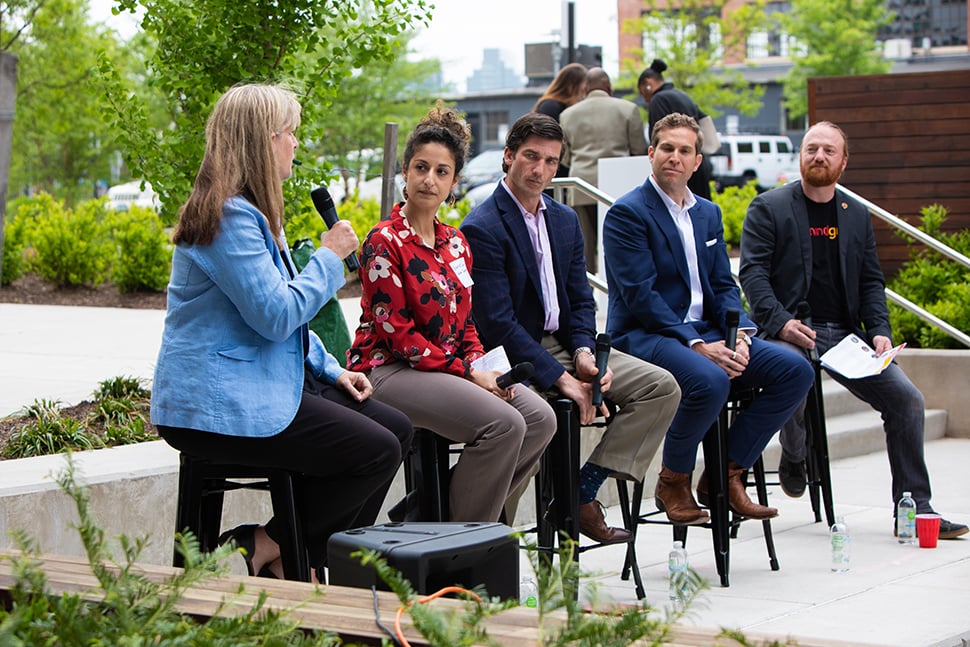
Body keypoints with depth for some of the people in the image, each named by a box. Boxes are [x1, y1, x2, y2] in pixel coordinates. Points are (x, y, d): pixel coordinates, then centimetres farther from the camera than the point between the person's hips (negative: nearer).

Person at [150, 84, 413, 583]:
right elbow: (276, 315, -23)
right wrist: (329, 257, -9)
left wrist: (331, 371, 13)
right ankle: (265, 547, -3)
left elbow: (288, 317, 25)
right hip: (219, 406, -11)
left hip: (266, 383, 11)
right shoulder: (230, 217, -18)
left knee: (396, 428, 5)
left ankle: (312, 560, 7)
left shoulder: (251, 211, 17)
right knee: (377, 450, -16)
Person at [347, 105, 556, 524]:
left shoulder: (455, 243, 13)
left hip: (452, 367, 8)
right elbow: (397, 333, -15)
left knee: (541, 418, -10)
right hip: (390, 370, -8)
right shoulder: (385, 243, -10)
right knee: (504, 423, -26)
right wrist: (467, 374, -16)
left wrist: (479, 363, -3)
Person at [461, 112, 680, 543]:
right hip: (511, 356, -8)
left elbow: (581, 301, 15)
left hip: (562, 345, 8)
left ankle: (582, 491, -10)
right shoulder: (481, 229, -12)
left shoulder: (565, 220, 13)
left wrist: (583, 352, -7)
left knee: (662, 387, -8)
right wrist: (559, 378, -21)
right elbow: (497, 323, -18)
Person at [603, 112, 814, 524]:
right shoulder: (627, 214, -6)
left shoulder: (708, 213, 18)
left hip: (705, 332, 8)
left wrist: (739, 335, -6)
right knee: (710, 381, -36)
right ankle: (673, 481, -10)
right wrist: (696, 346, -21)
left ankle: (726, 475, -3)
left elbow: (723, 286, 16)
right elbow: (640, 295, -14)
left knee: (795, 370, -10)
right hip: (645, 336, -7)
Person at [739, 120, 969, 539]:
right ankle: (793, 458, 1)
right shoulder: (768, 208, 4)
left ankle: (914, 507, -1)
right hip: (792, 331, -4)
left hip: (846, 333, 5)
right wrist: (780, 322, -21)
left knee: (906, 398, -11)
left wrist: (880, 331, -1)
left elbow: (871, 282, 17)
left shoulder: (857, 216, 19)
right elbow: (753, 272, -6)